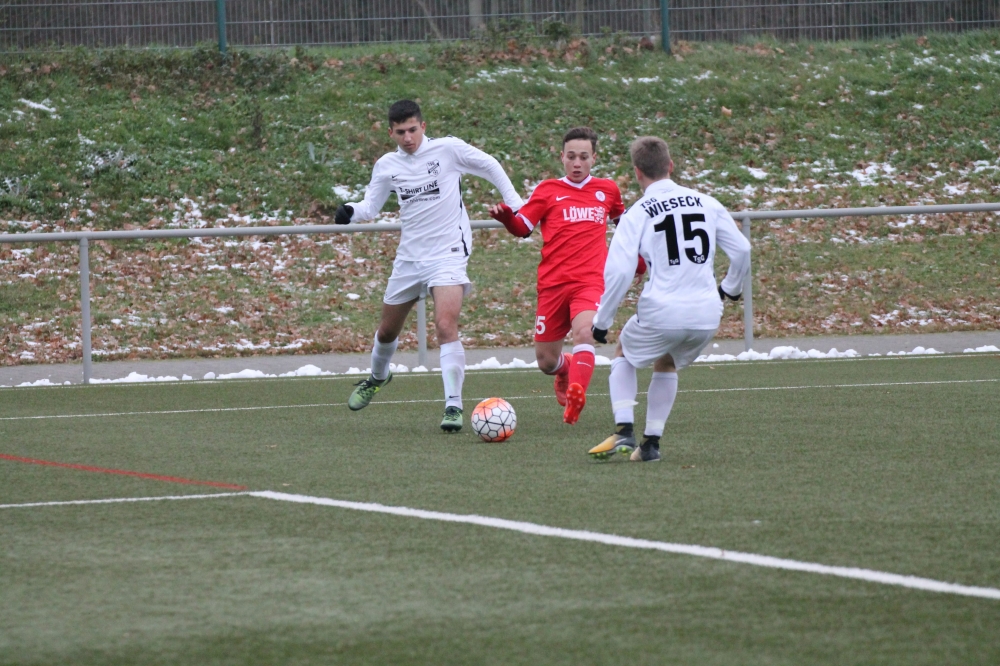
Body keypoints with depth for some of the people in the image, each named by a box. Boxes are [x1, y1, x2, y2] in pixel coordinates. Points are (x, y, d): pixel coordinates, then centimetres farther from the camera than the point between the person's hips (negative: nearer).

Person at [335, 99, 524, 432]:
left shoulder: (448, 149, -8)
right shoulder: (387, 165, 4)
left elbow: (490, 167, 4)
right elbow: (371, 205, 10)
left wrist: (515, 204, 4)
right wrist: (350, 212, -12)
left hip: (448, 253, -5)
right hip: (409, 256, 5)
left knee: (446, 326, -24)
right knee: (387, 330, 17)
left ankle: (454, 405, -20)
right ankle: (377, 377, 49)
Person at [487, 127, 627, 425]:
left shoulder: (607, 190, 12)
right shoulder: (548, 190, 6)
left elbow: (623, 221, 31)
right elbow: (523, 227, 0)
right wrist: (506, 217, -21)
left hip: (591, 281, -1)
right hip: (553, 283, 1)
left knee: (584, 333, -31)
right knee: (546, 361, 5)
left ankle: (575, 396, -45)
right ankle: (567, 370, 41)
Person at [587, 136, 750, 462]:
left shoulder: (637, 214, -3)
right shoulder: (706, 203, 7)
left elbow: (618, 272, -10)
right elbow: (741, 250, 9)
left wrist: (602, 321, 1)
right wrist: (731, 288, 28)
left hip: (661, 313, -4)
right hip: (707, 316, 4)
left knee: (624, 354, 25)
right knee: (666, 365, 31)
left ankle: (623, 431, 8)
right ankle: (651, 443, 23)